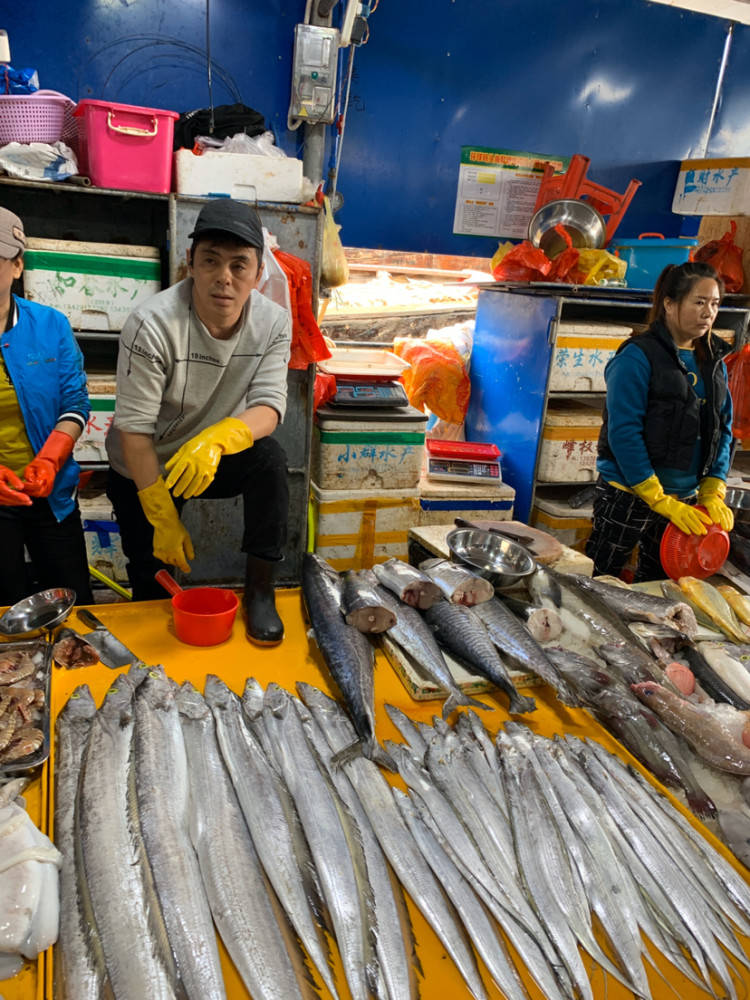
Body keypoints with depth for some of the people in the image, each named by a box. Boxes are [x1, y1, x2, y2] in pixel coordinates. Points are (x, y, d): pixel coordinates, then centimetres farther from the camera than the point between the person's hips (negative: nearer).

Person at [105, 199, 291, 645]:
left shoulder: (274, 323, -14)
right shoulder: (153, 325, -26)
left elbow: (270, 405, -20)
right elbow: (134, 429, -23)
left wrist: (219, 437, -42)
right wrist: (163, 519, -20)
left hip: (213, 457, 2)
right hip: (143, 470, -2)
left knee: (270, 458, -28)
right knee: (152, 580, 5)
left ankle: (261, 590, -13)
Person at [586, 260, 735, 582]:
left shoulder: (714, 362, 9)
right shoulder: (638, 356, -11)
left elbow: (722, 430, 10)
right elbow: (624, 432, -17)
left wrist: (713, 493, -3)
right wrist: (661, 501, -18)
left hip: (685, 500, 6)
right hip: (628, 495, -6)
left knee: (656, 582, 15)